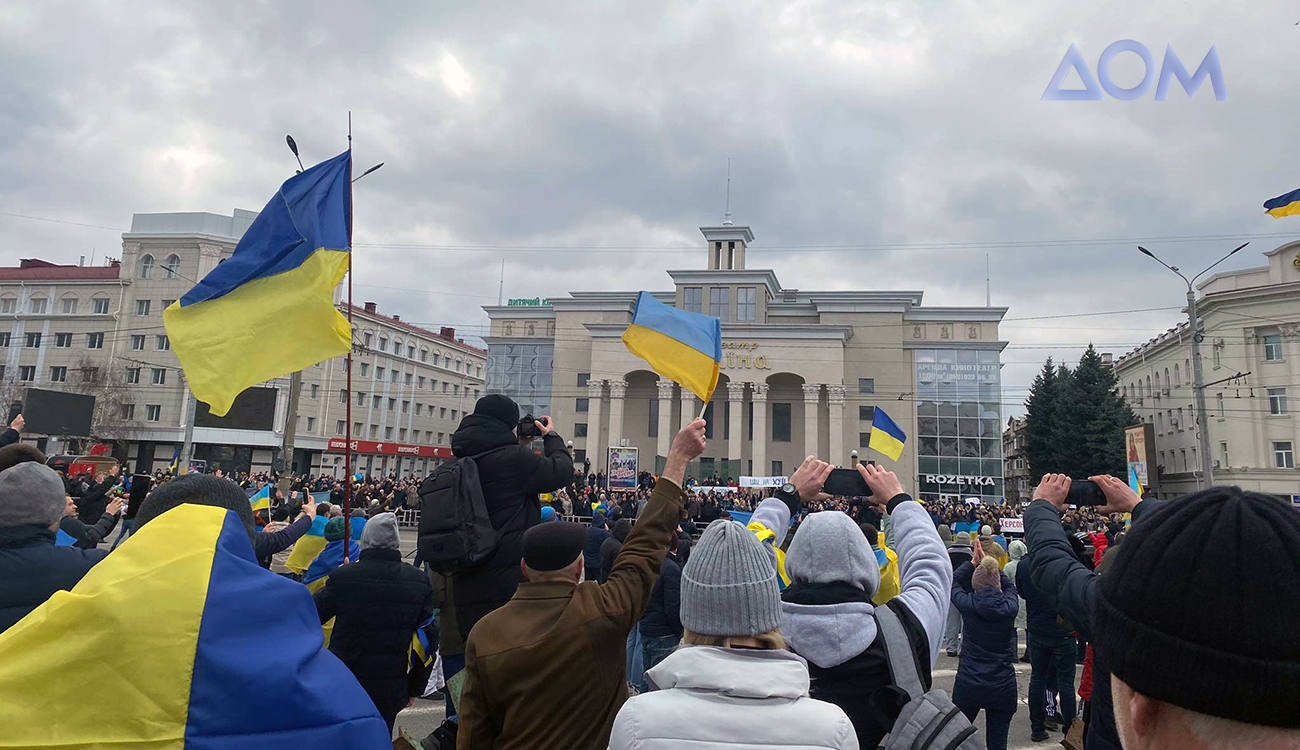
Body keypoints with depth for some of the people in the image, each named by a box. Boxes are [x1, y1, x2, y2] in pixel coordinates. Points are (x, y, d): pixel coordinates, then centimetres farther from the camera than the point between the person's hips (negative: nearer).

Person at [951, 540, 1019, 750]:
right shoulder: (1009, 607, -7)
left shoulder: (968, 604, -10)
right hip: (1003, 687, 1)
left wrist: (974, 561, 17)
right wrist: (988, 562, 18)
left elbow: (953, 582, 11)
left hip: (968, 685, -1)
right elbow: (1009, 585, 16)